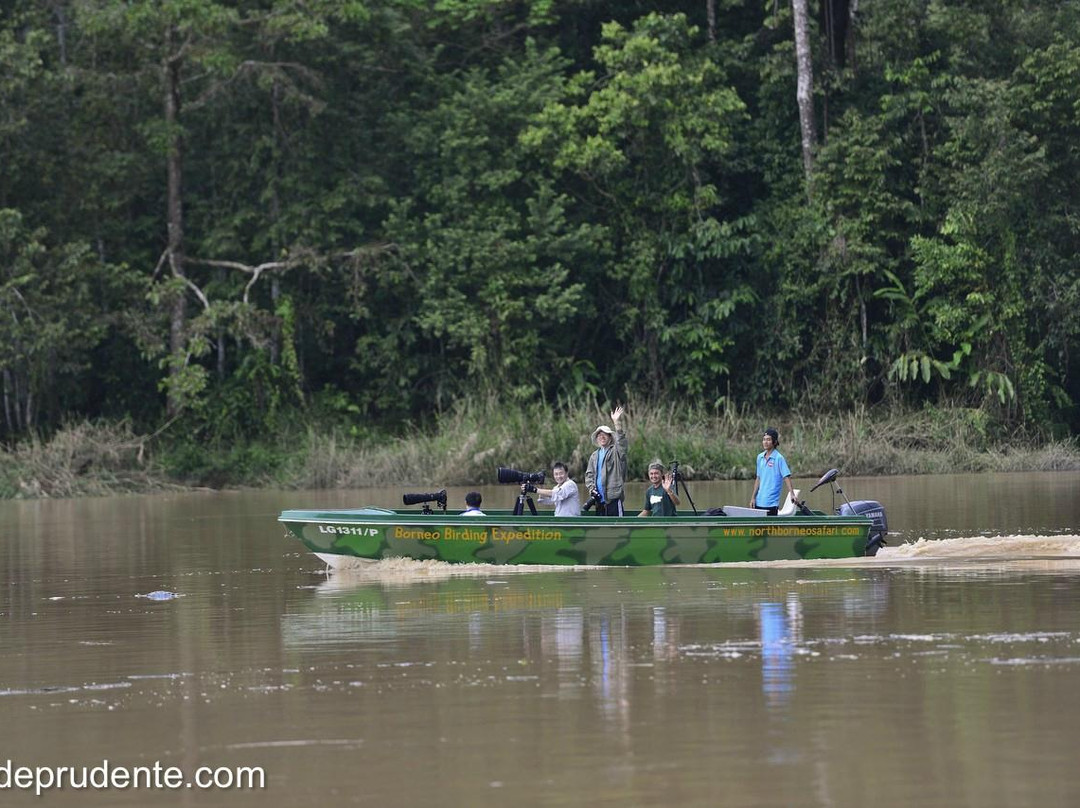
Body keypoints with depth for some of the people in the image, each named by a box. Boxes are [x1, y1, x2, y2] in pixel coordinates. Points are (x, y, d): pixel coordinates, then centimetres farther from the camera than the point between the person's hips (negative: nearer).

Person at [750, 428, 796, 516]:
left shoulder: (779, 458, -8)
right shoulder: (760, 457, 10)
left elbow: (787, 477, -12)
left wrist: (792, 494, -24)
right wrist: (753, 497, 13)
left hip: (772, 503, -6)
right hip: (759, 501, 6)